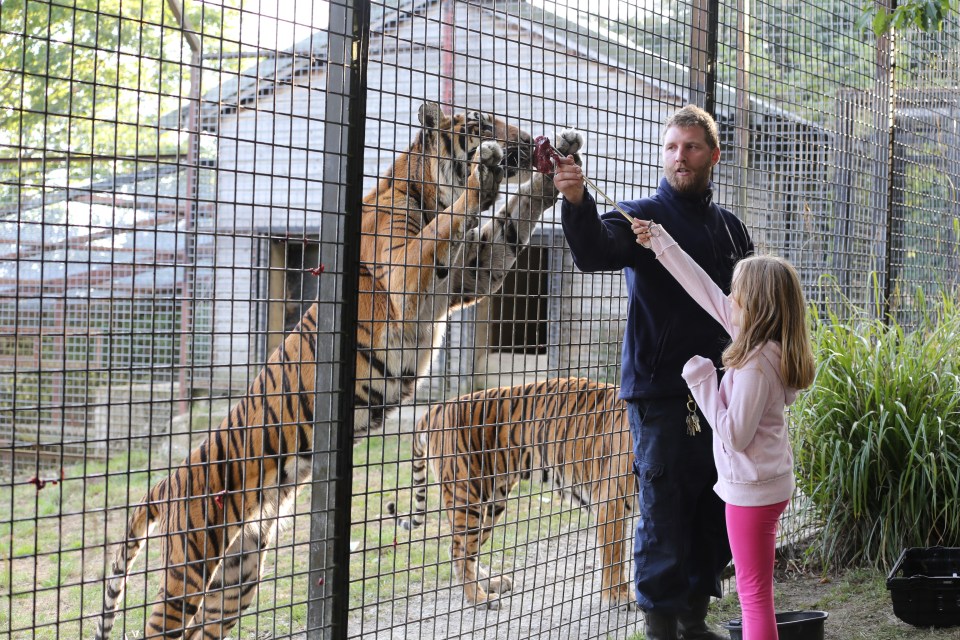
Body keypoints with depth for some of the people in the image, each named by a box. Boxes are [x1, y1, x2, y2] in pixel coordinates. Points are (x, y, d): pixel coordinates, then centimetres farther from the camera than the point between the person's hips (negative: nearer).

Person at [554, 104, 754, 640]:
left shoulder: (732, 229, 13)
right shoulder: (642, 218, -3)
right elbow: (595, 252, -24)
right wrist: (578, 203, -45)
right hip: (661, 394, -5)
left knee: (716, 514, 12)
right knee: (664, 513, -3)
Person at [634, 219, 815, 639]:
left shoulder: (755, 365, -24)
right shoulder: (769, 346, 2)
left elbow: (735, 435, -22)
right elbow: (706, 292, 8)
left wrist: (701, 381, -16)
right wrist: (660, 243, 12)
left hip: (752, 489, -9)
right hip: (768, 482, 9)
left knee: (754, 595, -2)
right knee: (754, 591, 18)